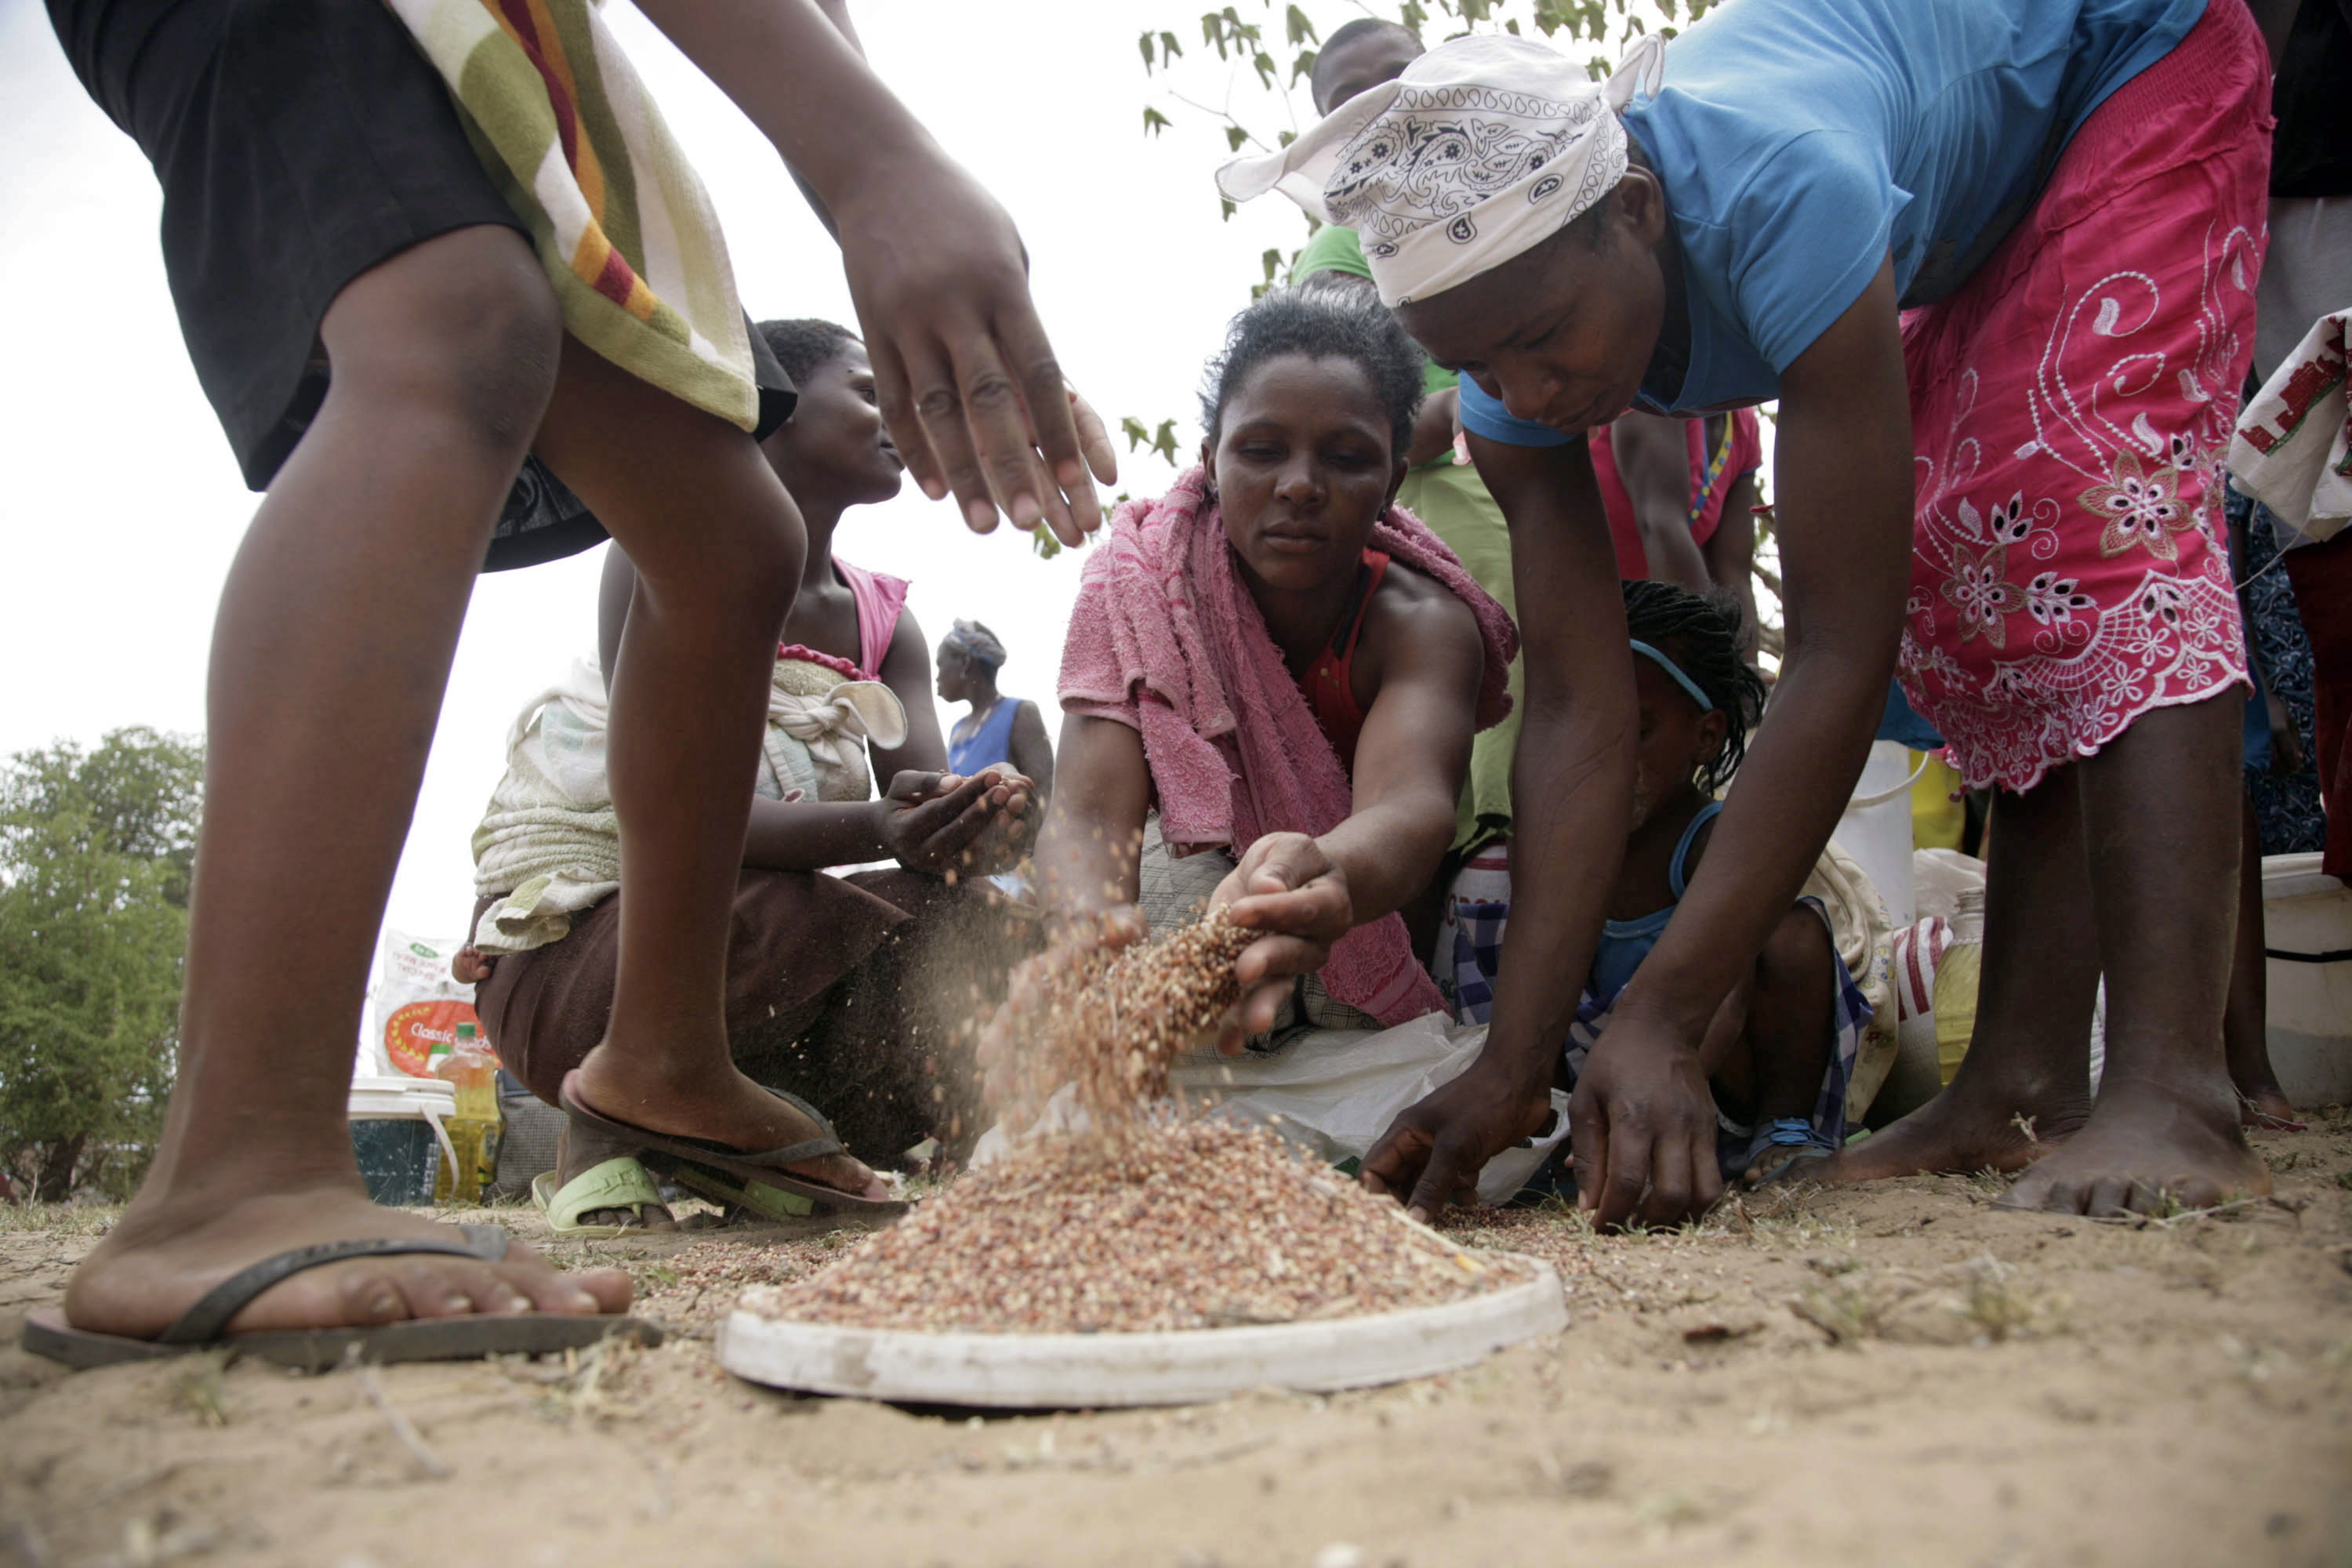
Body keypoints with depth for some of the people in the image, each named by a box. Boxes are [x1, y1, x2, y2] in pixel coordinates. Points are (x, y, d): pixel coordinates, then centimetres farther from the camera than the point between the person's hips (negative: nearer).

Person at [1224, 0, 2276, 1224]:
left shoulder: (1779, 193, -45)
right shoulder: (1513, 381, -24)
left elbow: (1841, 652, -44)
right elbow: (1575, 715, -25)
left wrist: (1660, 1022, -45)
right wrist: (1512, 1067, -29)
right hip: (1970, 228, 6)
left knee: (2095, 515, -26)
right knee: (1968, 581, -6)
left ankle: (2170, 1089, -33)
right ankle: (2027, 1083, -5)